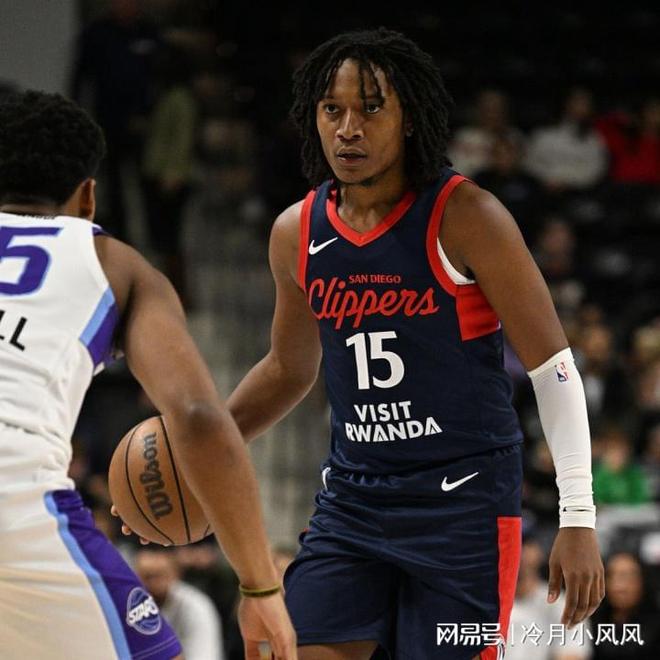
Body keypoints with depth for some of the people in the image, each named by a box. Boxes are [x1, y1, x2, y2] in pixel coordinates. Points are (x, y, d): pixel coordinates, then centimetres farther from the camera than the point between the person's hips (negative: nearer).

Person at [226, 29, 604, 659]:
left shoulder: (465, 217, -12)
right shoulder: (296, 233, 4)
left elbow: (553, 366, -10)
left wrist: (577, 518, -16)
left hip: (462, 501, -5)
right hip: (352, 498, 5)